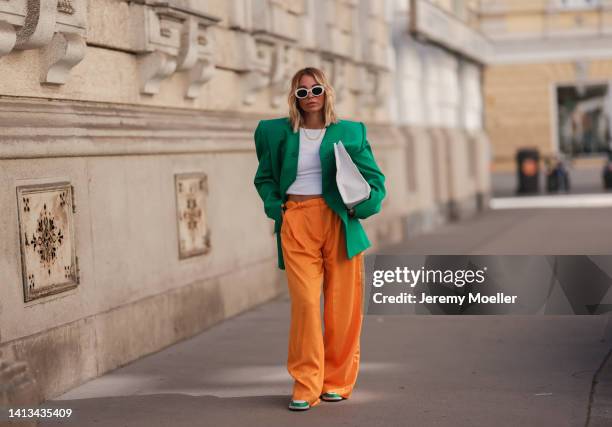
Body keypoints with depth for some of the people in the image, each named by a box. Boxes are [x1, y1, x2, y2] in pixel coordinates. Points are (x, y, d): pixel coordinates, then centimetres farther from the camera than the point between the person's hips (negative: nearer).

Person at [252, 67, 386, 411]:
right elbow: (264, 178, 20)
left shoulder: (350, 132, 10)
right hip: (296, 224, 0)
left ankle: (337, 382, 17)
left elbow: (373, 177, 10)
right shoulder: (277, 133, 11)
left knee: (343, 305, 2)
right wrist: (276, 209, 2)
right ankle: (306, 386, 0)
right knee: (305, 302, -10)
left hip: (339, 222, 1)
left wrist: (360, 204, -9)